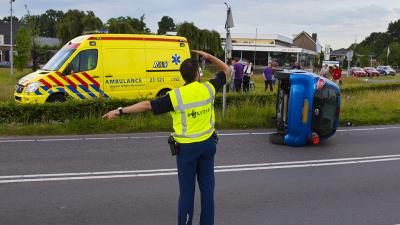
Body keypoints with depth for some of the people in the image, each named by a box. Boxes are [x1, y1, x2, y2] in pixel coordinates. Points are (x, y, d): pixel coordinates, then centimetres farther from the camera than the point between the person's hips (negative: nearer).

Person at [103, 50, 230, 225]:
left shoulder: (176, 95, -16)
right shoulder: (209, 88, -6)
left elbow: (147, 105, -15)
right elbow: (226, 70, 11)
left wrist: (120, 111, -10)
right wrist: (209, 57, 11)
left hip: (187, 147, -3)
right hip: (207, 143, 4)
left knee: (187, 190, 6)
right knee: (207, 186, 14)